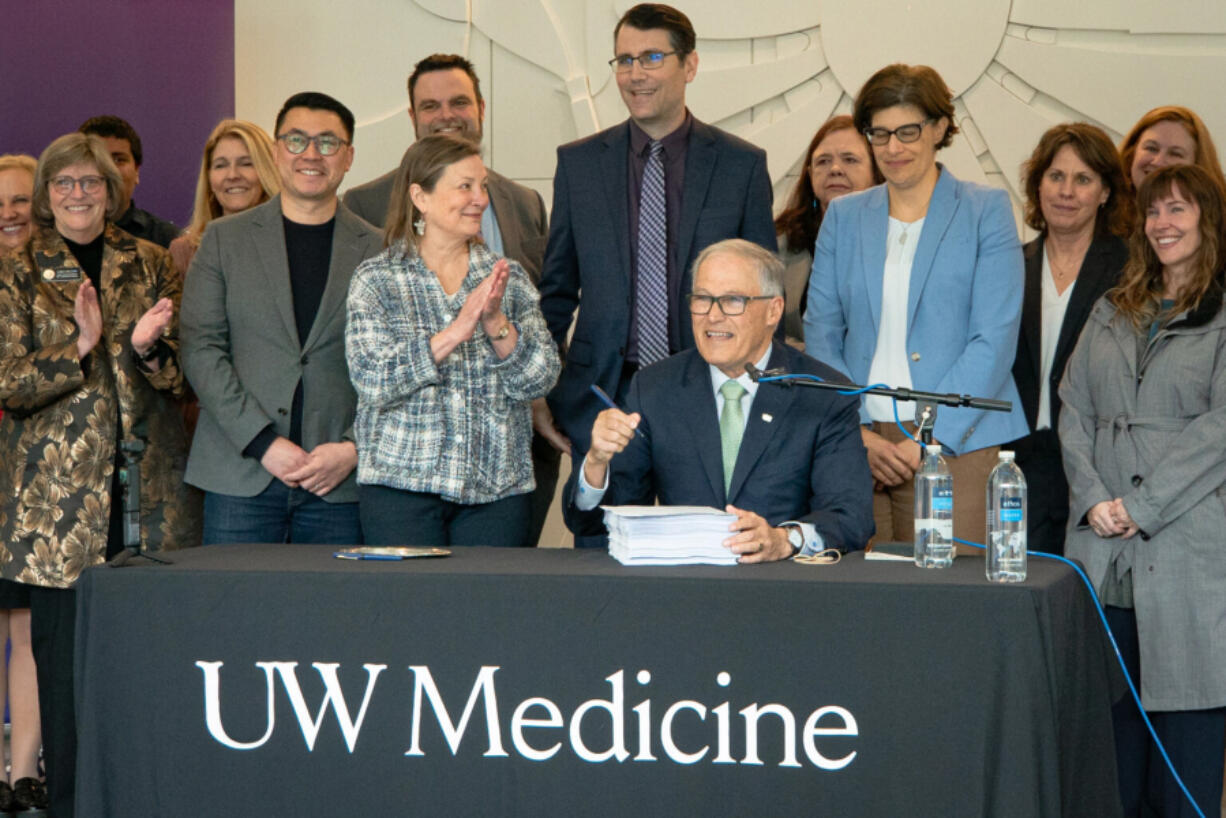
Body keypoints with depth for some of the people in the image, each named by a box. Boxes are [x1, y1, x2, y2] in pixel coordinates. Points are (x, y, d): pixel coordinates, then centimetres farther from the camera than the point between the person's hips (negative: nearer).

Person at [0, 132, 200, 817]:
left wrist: (147, 345, -12)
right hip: (58, 494, -2)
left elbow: (182, 375, 10)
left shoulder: (151, 266, 12)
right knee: (65, 651, -2)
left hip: (149, 490, 2)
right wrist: (80, 345, -18)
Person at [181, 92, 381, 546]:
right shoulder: (224, 239, 8)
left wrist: (355, 449, -8)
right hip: (240, 478, 0)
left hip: (340, 483, 0)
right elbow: (200, 350, 0)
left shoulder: (378, 250, 9)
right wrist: (264, 443, -9)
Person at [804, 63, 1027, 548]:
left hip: (952, 447, -3)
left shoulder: (986, 211, 4)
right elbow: (820, 335, 10)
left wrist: (930, 438, -11)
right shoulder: (843, 216, 15)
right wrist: (857, 433, -5)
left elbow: (994, 340, -4)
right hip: (854, 447, 3)